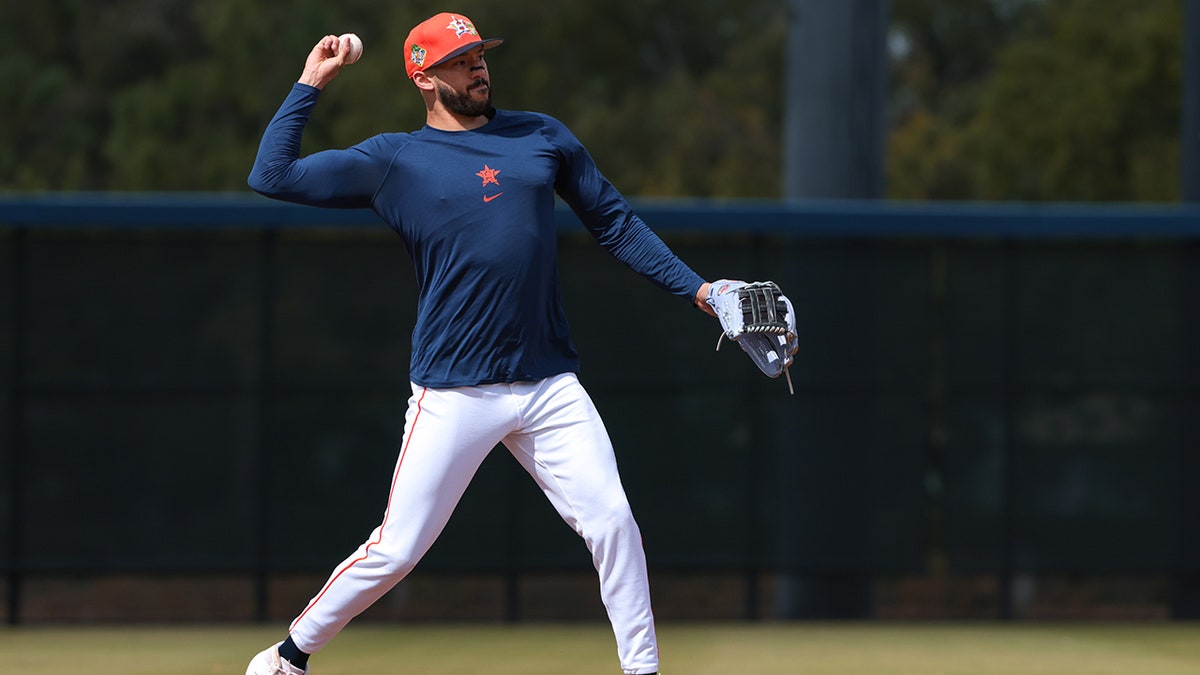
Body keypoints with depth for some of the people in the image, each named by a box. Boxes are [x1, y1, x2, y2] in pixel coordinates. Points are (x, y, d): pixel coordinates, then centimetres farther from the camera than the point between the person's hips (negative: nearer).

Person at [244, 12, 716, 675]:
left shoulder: (542, 136, 12)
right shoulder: (394, 160, 3)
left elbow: (614, 222, 17)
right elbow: (271, 175, -2)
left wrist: (694, 287, 10)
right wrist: (310, 85, -2)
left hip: (551, 388, 3)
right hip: (453, 394, -3)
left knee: (612, 520, -8)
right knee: (395, 551, -2)